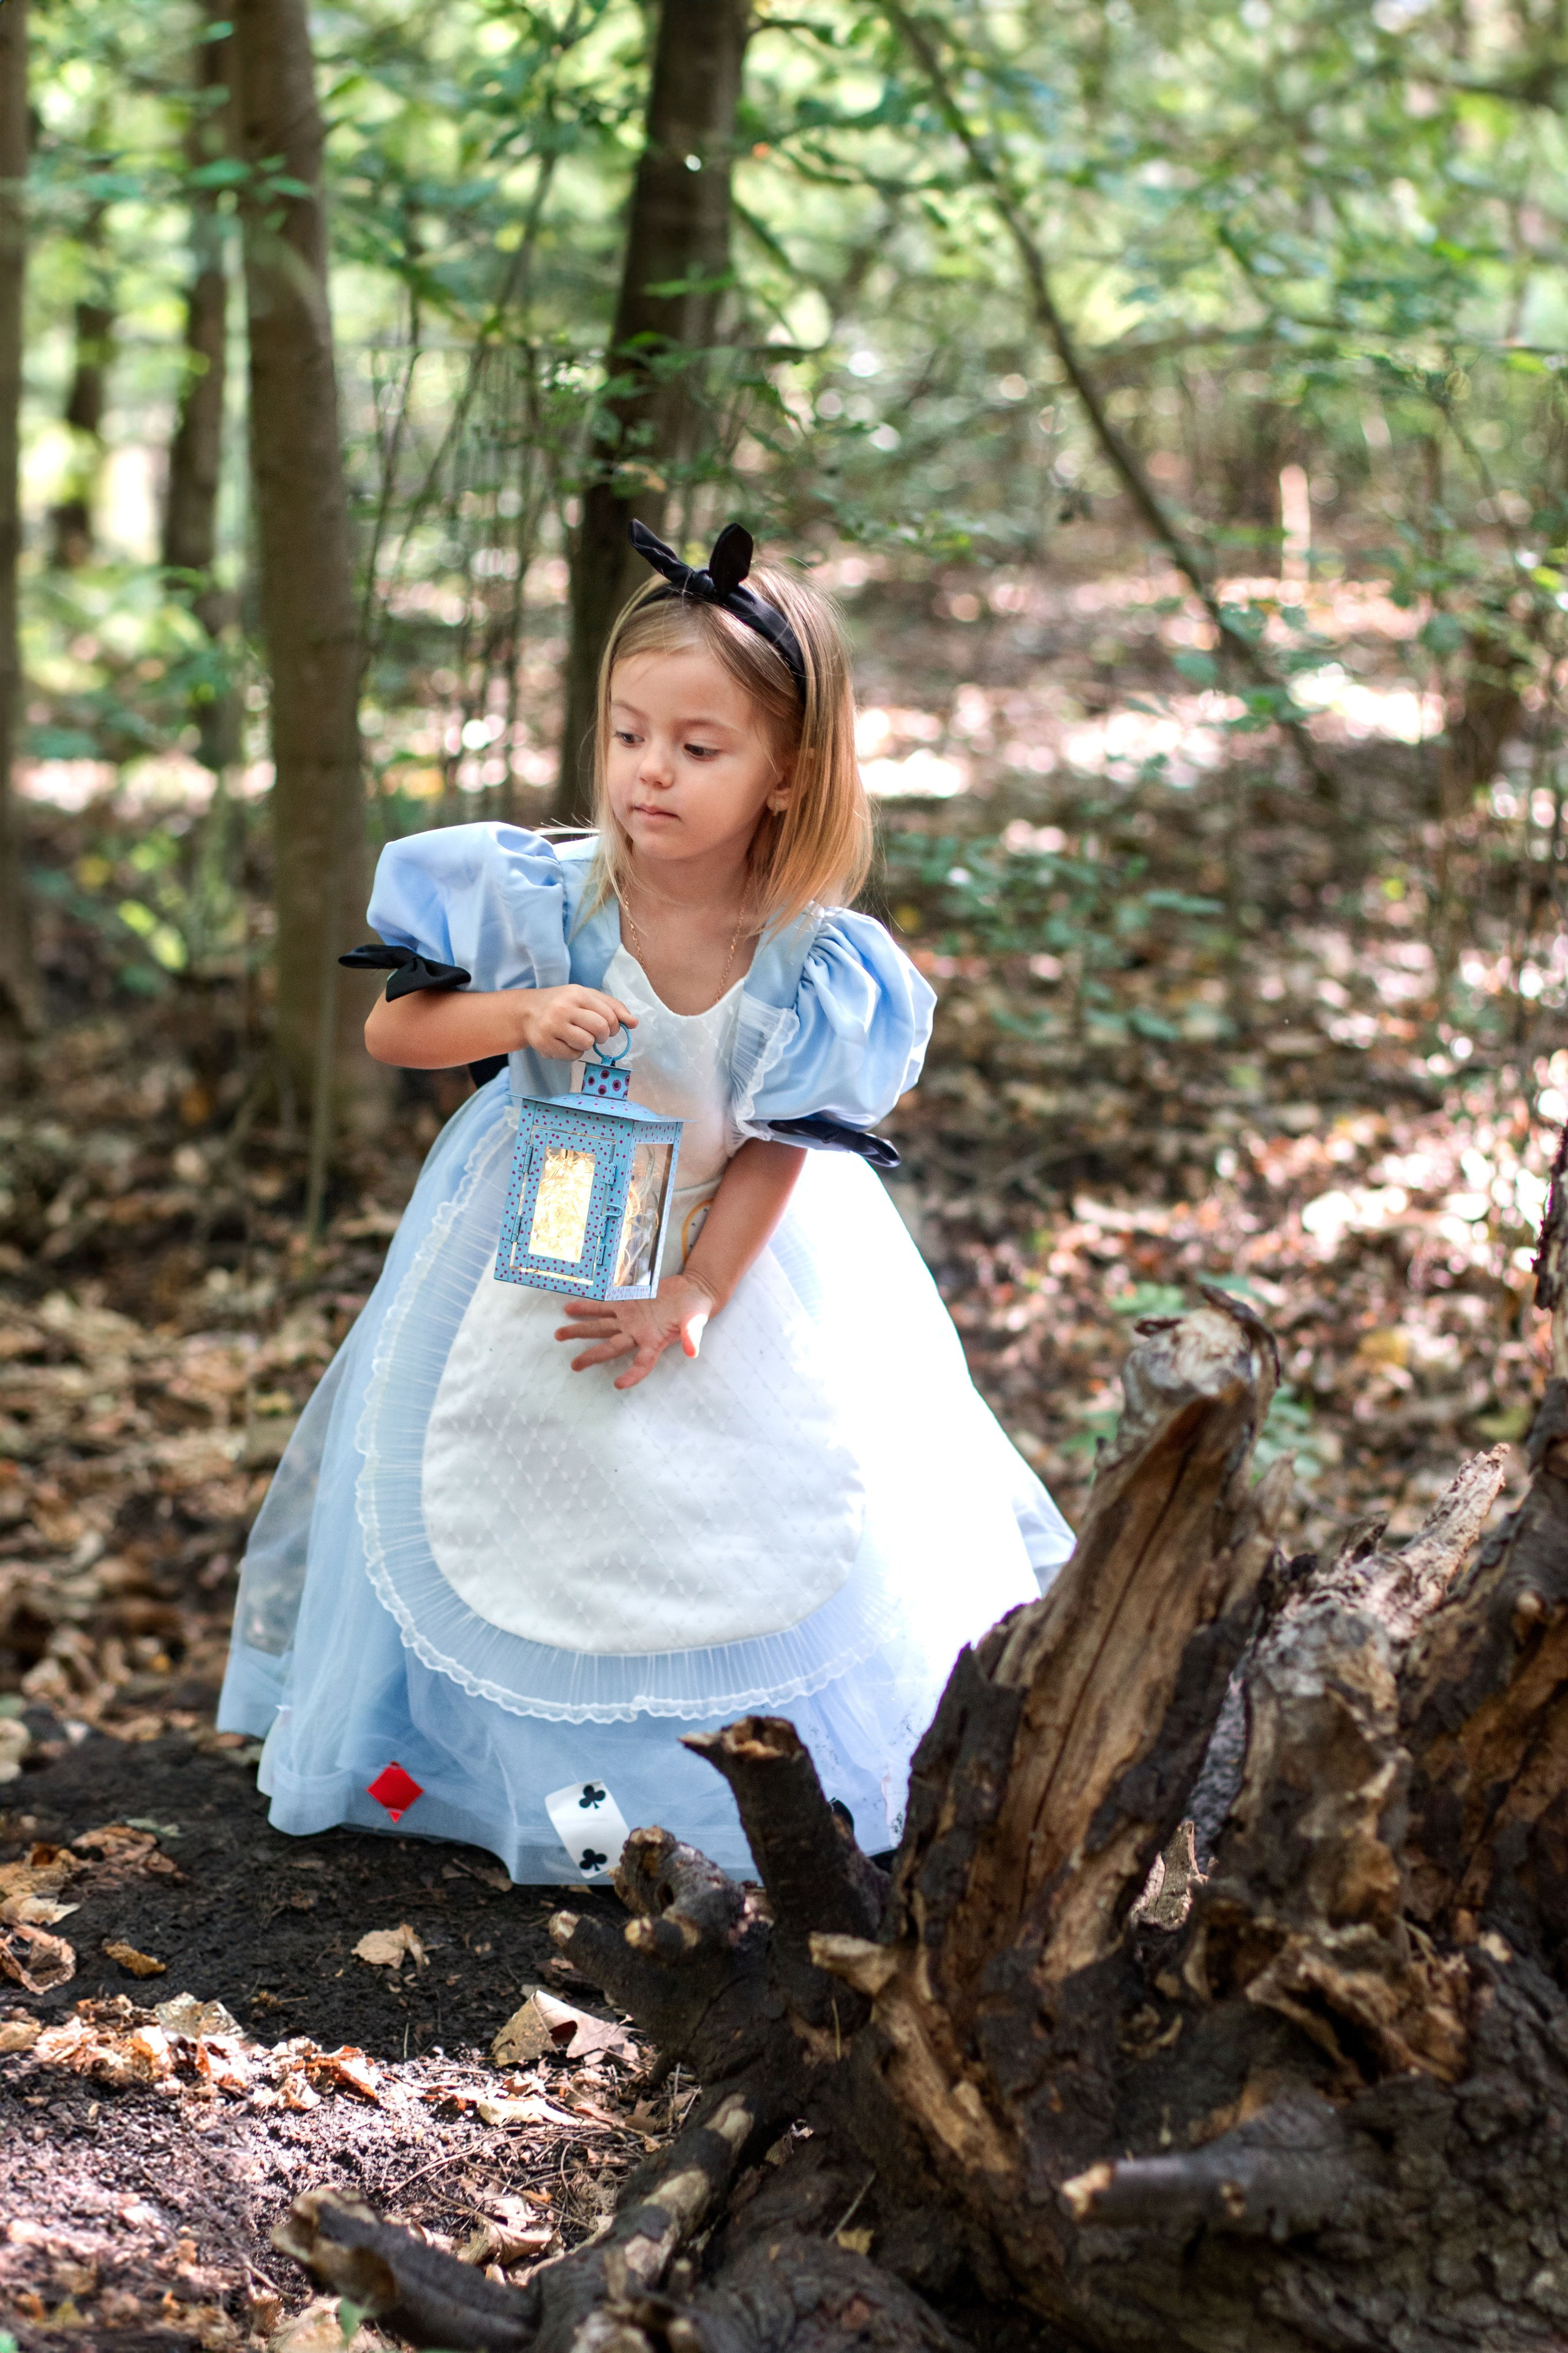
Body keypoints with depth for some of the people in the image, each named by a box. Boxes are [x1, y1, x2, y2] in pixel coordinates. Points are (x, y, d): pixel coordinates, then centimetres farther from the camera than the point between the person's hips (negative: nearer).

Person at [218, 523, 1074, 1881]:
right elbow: (392, 1032, -15)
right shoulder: (542, 899, -22)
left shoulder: (811, 962, -21)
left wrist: (693, 1296, -21)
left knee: (794, 1495, 5)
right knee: (504, 1505, 7)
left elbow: (774, 1150, -13)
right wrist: (519, 1016, -33)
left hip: (734, 1251, 0)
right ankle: (512, 1761, 26)